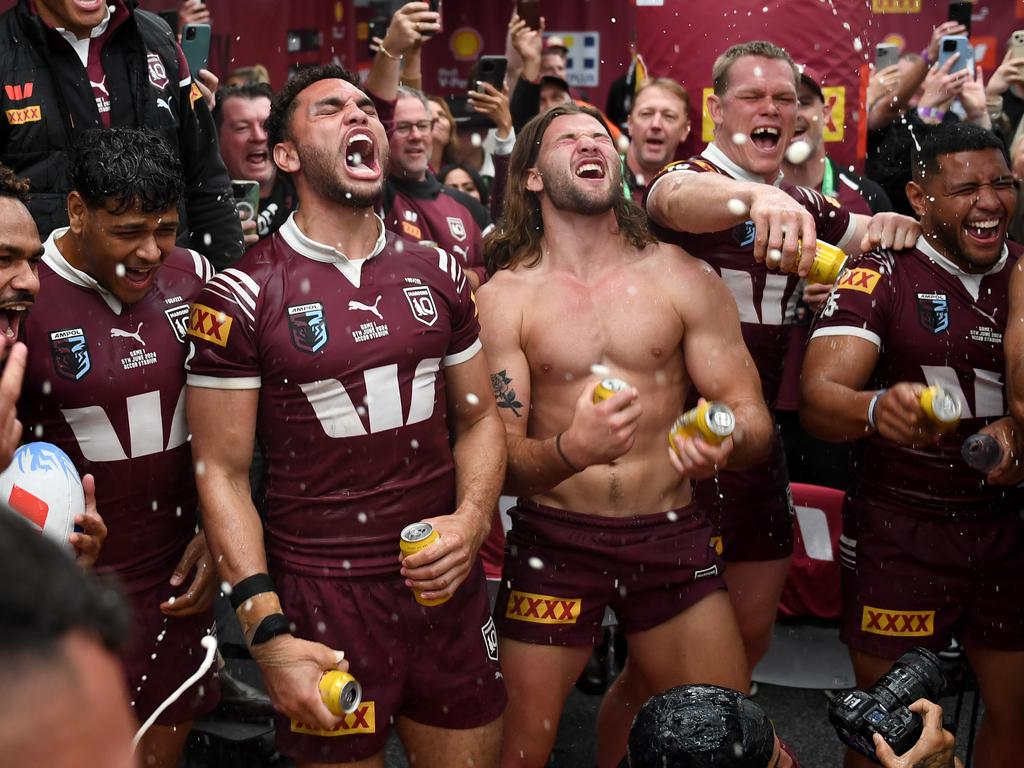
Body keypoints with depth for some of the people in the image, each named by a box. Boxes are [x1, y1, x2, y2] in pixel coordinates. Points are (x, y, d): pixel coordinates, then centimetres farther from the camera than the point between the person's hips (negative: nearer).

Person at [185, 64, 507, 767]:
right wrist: (268, 631, -15)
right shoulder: (243, 295, -8)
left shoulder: (436, 273, 6)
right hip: (322, 595, -4)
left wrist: (472, 520, -7)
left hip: (446, 579, 4)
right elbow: (222, 474, -7)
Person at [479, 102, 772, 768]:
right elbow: (498, 461, -8)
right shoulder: (504, 298, -4)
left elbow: (754, 418, -1)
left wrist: (725, 441, -26)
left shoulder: (682, 278, -1)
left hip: (672, 533, 2)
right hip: (554, 536, -1)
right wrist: (571, 450, -30)